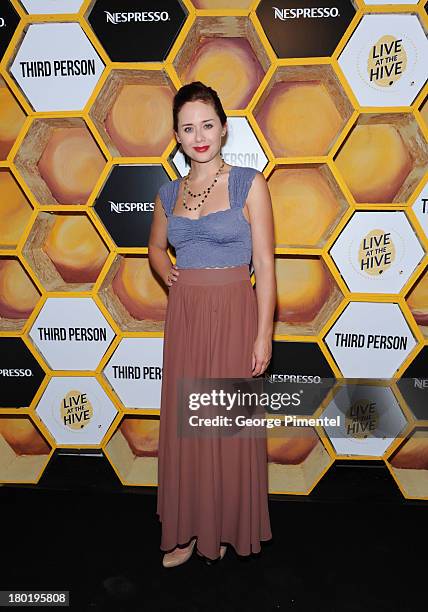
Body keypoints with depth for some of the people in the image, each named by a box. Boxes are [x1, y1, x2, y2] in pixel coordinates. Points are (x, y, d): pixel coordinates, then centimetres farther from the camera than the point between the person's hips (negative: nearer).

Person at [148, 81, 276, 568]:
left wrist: (263, 334, -11)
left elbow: (264, 264, -7)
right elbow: (155, 246, 26)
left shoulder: (249, 184, -4)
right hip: (184, 315, 4)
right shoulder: (169, 193, 9)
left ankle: (228, 527, 29)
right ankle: (189, 529, 28)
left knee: (230, 425, 6)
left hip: (233, 314, -4)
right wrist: (166, 273, 4)